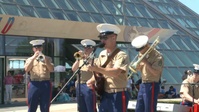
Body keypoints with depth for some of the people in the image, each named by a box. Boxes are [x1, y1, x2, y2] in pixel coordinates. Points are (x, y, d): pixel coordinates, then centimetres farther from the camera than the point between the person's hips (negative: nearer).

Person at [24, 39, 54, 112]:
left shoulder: (47, 58, 14)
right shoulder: (30, 59, 14)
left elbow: (51, 69, -1)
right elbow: (26, 69, -5)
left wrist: (45, 59, -11)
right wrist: (34, 58, -11)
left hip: (46, 84, 0)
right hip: (34, 84, 0)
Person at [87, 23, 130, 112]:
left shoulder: (121, 55, -13)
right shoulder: (102, 54, 10)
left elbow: (115, 72, -28)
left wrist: (96, 68, -31)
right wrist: (92, 80, -4)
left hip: (118, 95, -7)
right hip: (104, 95, 7)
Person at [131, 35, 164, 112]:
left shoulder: (157, 56, -14)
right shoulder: (142, 54, 11)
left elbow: (156, 72, -22)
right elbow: (138, 69, 15)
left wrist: (146, 62, -20)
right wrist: (140, 61, -4)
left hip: (152, 85, -8)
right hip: (143, 84, 8)